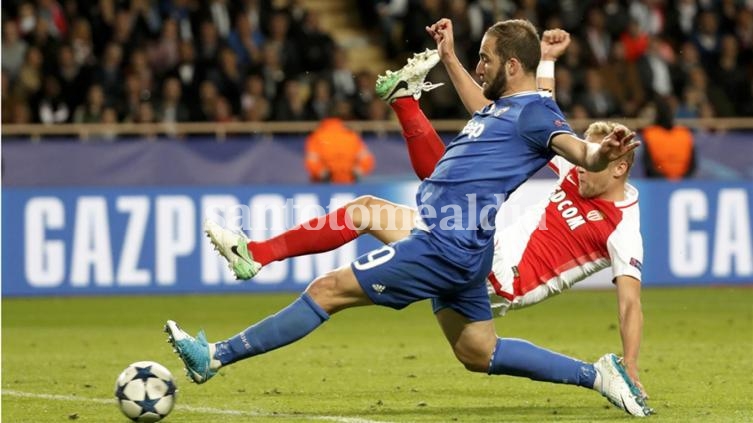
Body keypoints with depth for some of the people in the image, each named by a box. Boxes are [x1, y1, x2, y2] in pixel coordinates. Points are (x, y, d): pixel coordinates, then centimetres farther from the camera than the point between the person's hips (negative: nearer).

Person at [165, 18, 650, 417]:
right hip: (455, 246, 10)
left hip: (446, 246, -10)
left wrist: (603, 152, -49)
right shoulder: (501, 105, 16)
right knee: (480, 355, 18)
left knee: (329, 289, -8)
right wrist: (447, 54, 45)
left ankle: (214, 358, -3)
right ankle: (597, 374, 18)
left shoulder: (534, 113, -12)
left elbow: (583, 154, -27)